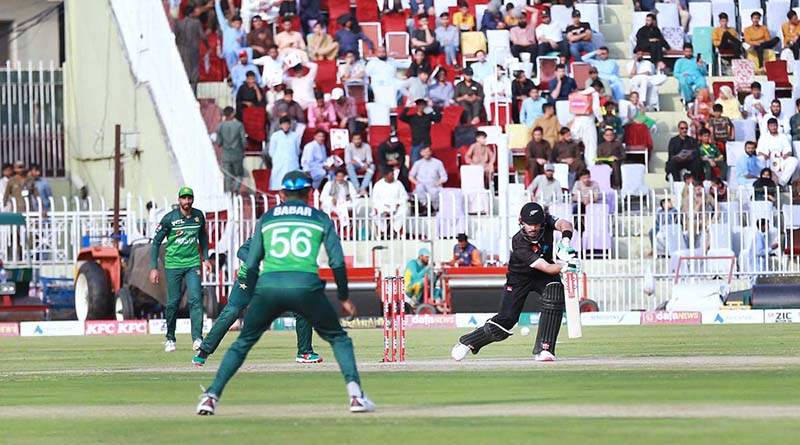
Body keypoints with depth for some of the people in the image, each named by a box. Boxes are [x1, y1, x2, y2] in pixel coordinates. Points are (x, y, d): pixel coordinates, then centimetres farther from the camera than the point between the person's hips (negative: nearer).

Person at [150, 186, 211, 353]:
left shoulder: (199, 216, 2)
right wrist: (154, 268, -9)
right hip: (173, 263, -2)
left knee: (196, 299, -12)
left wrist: (205, 258, 16)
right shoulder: (169, 219, -9)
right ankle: (170, 338, 18)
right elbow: (156, 242, -4)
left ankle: (197, 339, -16)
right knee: (173, 302, 2)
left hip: (193, 263, 2)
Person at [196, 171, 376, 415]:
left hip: (267, 287, 1)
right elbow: (337, 261, 10)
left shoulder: (266, 218, 20)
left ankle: (211, 396, 3)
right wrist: (344, 297, 19)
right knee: (338, 338, 15)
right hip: (306, 287, -1)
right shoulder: (321, 219, 16)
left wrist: (252, 299, 25)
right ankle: (355, 394, -2)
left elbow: (252, 264, 17)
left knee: (243, 343, 15)